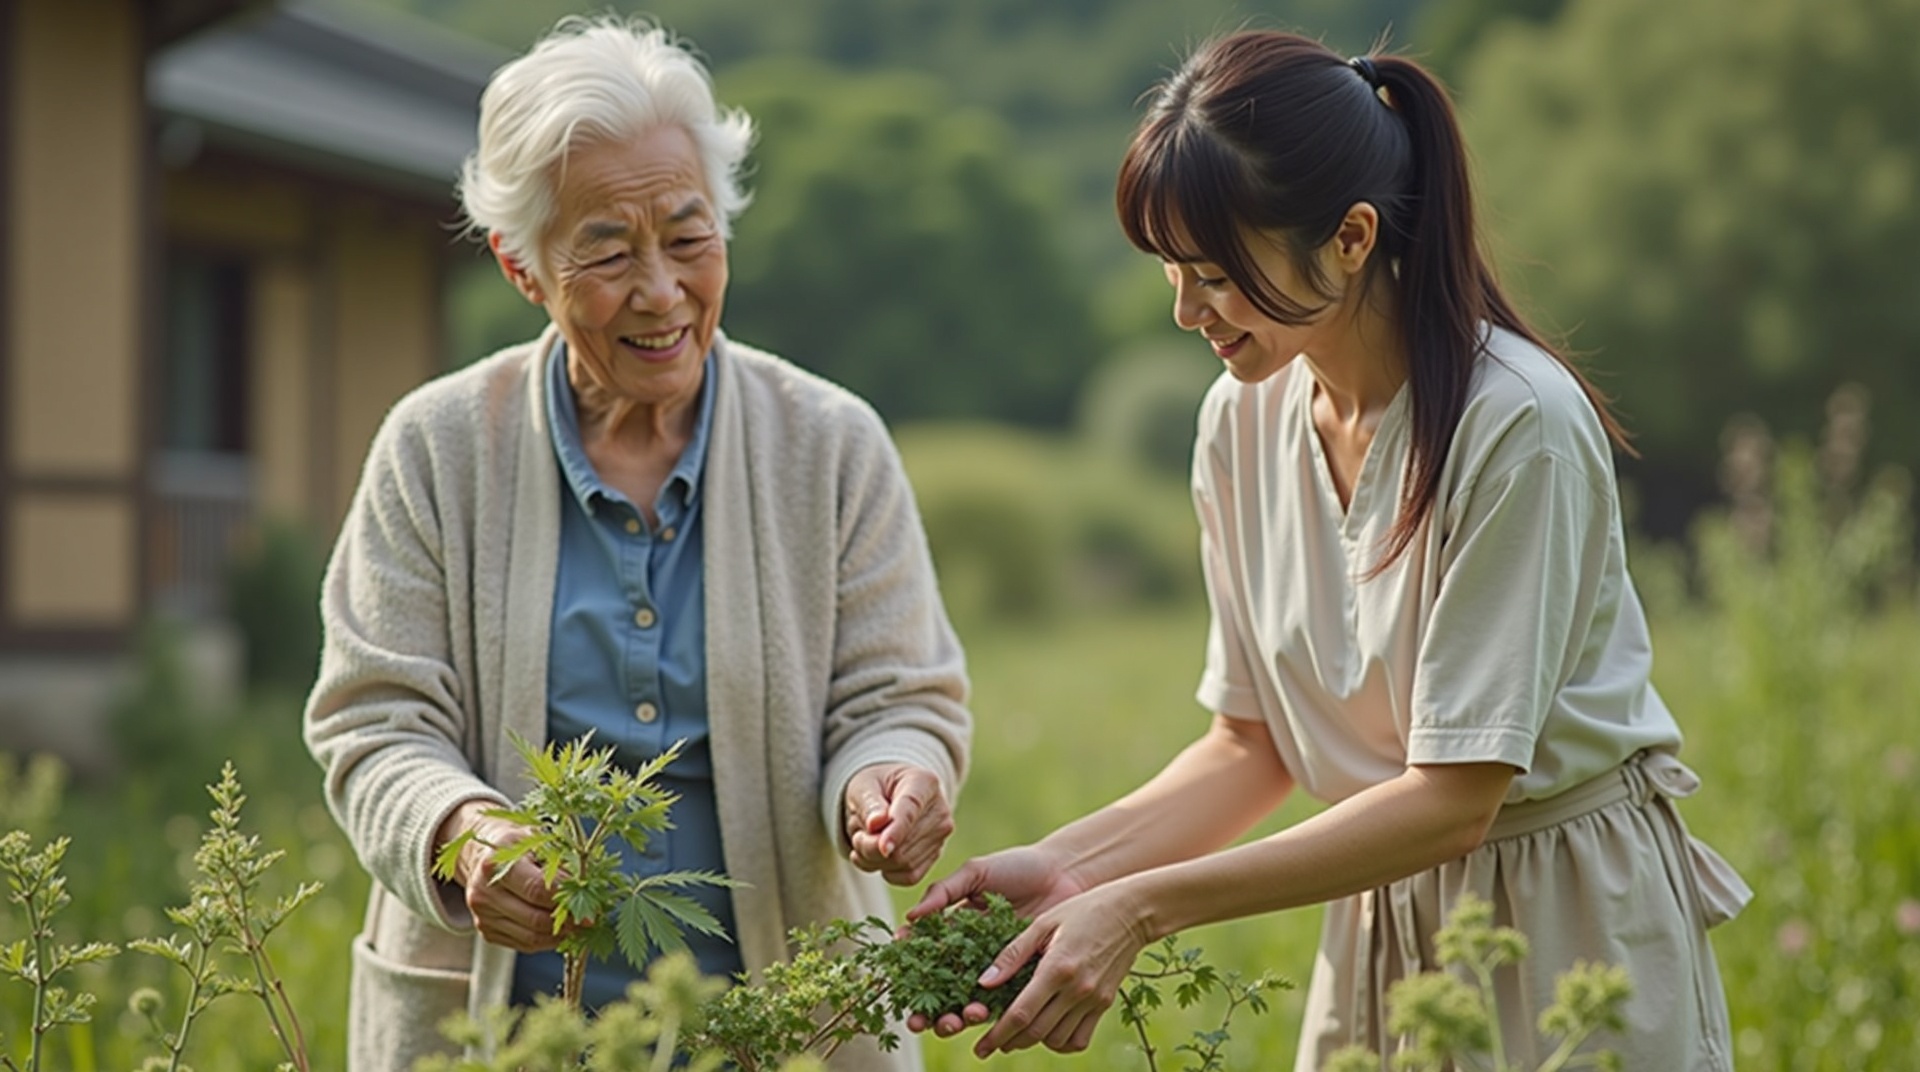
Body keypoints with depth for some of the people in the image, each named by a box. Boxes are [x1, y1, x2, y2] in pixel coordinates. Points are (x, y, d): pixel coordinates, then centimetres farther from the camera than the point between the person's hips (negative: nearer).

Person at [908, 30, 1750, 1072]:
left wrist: (1144, 907, -26)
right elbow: (1254, 742, 4)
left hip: (1568, 928, -5)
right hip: (1378, 929, 5)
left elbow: (1454, 797, -23)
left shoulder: (1517, 427, -22)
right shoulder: (1243, 420, -2)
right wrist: (1068, 862, -12)